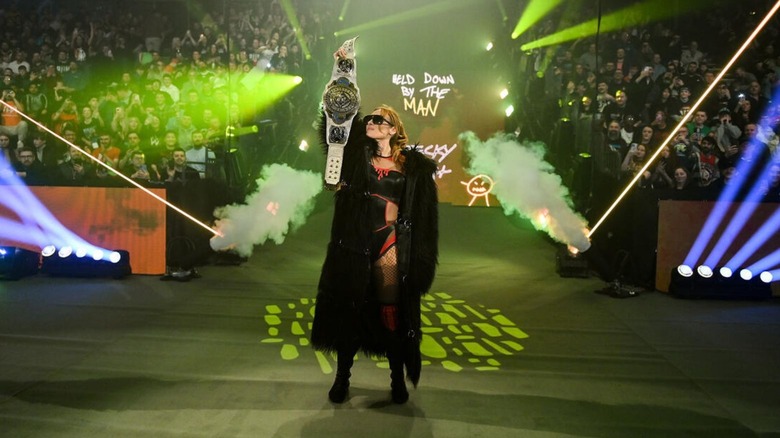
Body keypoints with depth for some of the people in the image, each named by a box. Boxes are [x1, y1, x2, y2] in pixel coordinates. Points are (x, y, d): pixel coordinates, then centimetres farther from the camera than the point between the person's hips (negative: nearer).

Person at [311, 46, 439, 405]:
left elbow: (423, 211, 3)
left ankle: (398, 378, 18)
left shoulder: (412, 164, 4)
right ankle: (342, 376, 22)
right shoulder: (359, 153, 7)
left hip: (391, 242, -2)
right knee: (349, 306, 7)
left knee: (392, 311, 2)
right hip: (355, 241, 2)